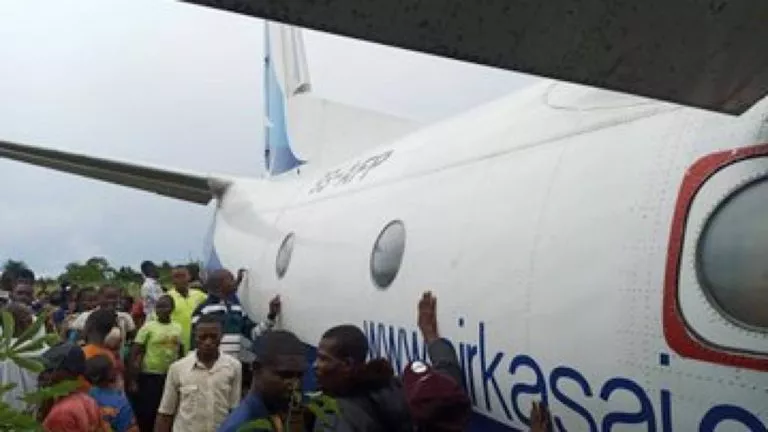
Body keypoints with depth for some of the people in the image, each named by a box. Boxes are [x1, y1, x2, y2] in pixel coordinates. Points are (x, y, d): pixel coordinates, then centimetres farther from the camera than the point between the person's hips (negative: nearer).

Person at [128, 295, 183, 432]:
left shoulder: (178, 328, 5)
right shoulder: (148, 327, -7)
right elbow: (134, 354, -8)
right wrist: (132, 380, -12)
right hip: (150, 376, -4)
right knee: (147, 413, -1)